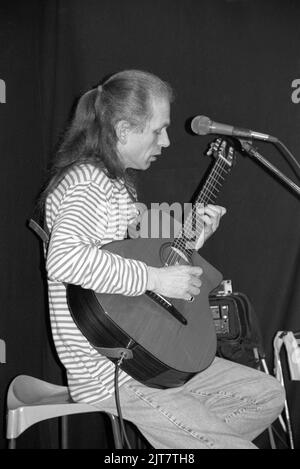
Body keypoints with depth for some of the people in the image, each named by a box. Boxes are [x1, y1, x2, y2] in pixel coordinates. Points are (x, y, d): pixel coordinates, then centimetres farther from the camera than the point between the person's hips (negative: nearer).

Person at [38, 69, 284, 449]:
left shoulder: (118, 183, 14)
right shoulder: (86, 182, -18)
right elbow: (63, 259, -38)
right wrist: (156, 279, -31)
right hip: (112, 377, -10)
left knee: (267, 393, 12)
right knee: (232, 444, -13)